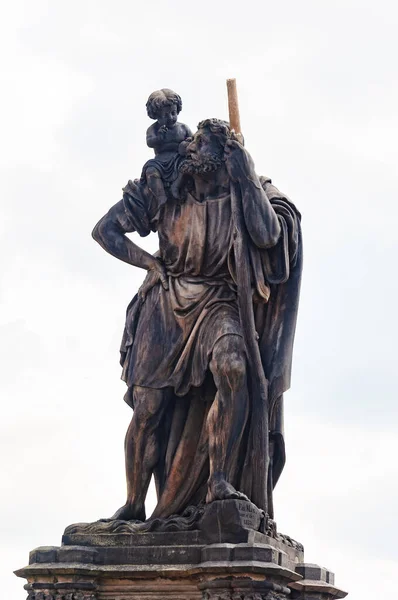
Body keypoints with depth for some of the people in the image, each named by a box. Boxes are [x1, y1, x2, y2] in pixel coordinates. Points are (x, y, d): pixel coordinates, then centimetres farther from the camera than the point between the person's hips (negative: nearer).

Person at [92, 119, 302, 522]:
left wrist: (246, 177, -15)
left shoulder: (247, 192, 2)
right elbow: (104, 230, 7)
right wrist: (151, 263, -4)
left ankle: (219, 481, -31)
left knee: (234, 370, -33)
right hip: (167, 303, 2)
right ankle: (134, 504, 11)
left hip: (216, 303, -1)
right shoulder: (165, 193, 5)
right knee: (148, 410, -4)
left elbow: (268, 235, -18)